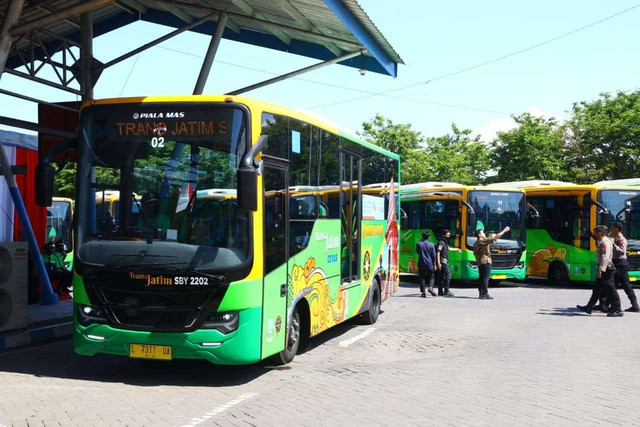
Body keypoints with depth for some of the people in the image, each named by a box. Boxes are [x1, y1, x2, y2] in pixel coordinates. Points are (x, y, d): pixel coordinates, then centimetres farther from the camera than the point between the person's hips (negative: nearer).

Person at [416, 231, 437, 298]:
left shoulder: (419, 244, -2)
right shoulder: (431, 245, -2)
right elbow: (433, 256, 0)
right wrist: (434, 265, 5)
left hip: (421, 264, 0)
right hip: (429, 264, 0)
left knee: (422, 278, 5)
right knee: (431, 277, 10)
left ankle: (423, 292, 0)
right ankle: (430, 288, -15)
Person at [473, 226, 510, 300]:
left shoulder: (476, 243, 15)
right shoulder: (483, 241, -11)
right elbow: (496, 237, -11)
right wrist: (504, 230, -4)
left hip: (479, 262, 9)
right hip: (485, 262, -9)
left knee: (481, 278, 9)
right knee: (485, 278, -9)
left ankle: (481, 293, 10)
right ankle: (485, 294, -12)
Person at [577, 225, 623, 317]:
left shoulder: (605, 242, -16)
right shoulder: (602, 242, 15)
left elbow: (605, 258, -24)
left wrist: (600, 270, -27)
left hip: (606, 268, -11)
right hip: (604, 268, 11)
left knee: (610, 289, -7)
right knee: (597, 288, 14)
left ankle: (617, 311, -3)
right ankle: (589, 307, 21)